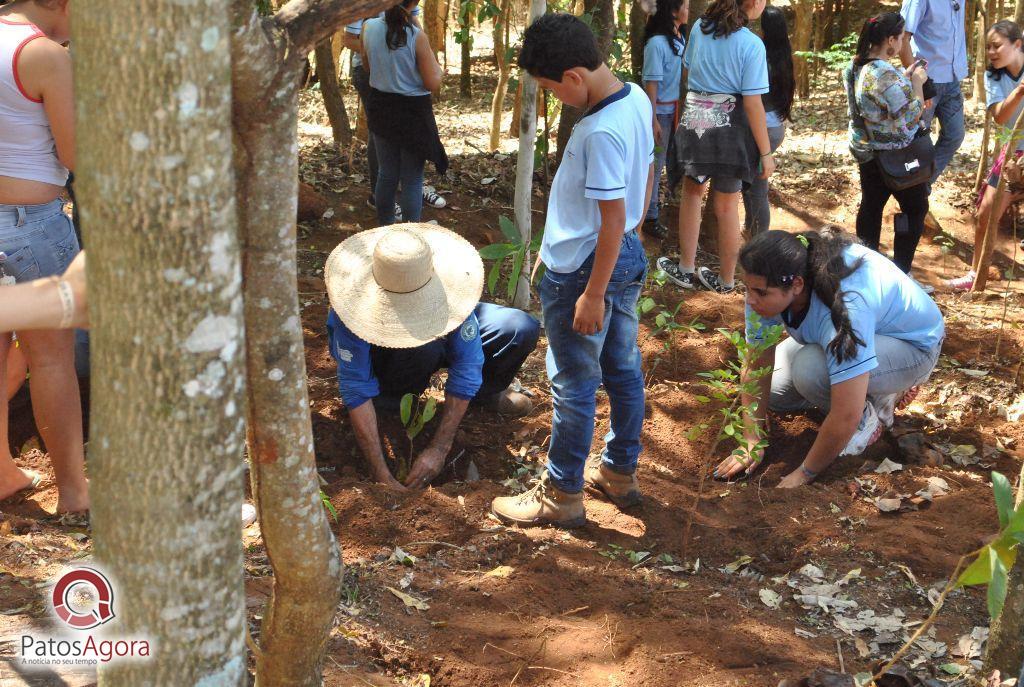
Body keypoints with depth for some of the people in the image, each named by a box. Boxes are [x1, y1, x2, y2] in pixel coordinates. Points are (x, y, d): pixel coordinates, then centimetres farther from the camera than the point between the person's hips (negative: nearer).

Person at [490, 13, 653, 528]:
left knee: (574, 385, 3)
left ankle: (561, 497, 17)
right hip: (627, 255, 10)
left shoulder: (601, 132, -28)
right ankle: (620, 472, 34)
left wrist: (593, 294, -19)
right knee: (623, 370, 19)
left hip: (584, 268, -9)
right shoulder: (636, 98, 1)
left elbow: (613, 219, -25)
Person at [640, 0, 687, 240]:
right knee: (655, 164, 2)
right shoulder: (657, 43, -18)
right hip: (661, 111, -7)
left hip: (676, 109, 7)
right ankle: (650, 217, 13)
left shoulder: (680, 39, 3)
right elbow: (651, 83, -17)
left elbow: (683, 74, 10)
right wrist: (654, 120, -17)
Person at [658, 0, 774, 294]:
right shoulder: (751, 44, -13)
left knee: (692, 191, 22)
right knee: (727, 207, 9)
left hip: (695, 120, 3)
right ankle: (726, 281, 23)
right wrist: (766, 152, -8)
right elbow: (752, 104, -14)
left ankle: (686, 269, 23)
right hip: (730, 126, -3)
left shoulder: (700, 27, 1)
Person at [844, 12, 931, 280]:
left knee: (871, 205, 17)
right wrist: (917, 81, -12)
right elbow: (911, 116, -22)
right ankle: (901, 273, 5)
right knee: (915, 208, 4)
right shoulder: (887, 75, -28)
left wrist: (906, 77, 9)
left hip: (866, 152, 9)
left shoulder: (854, 66, 0)